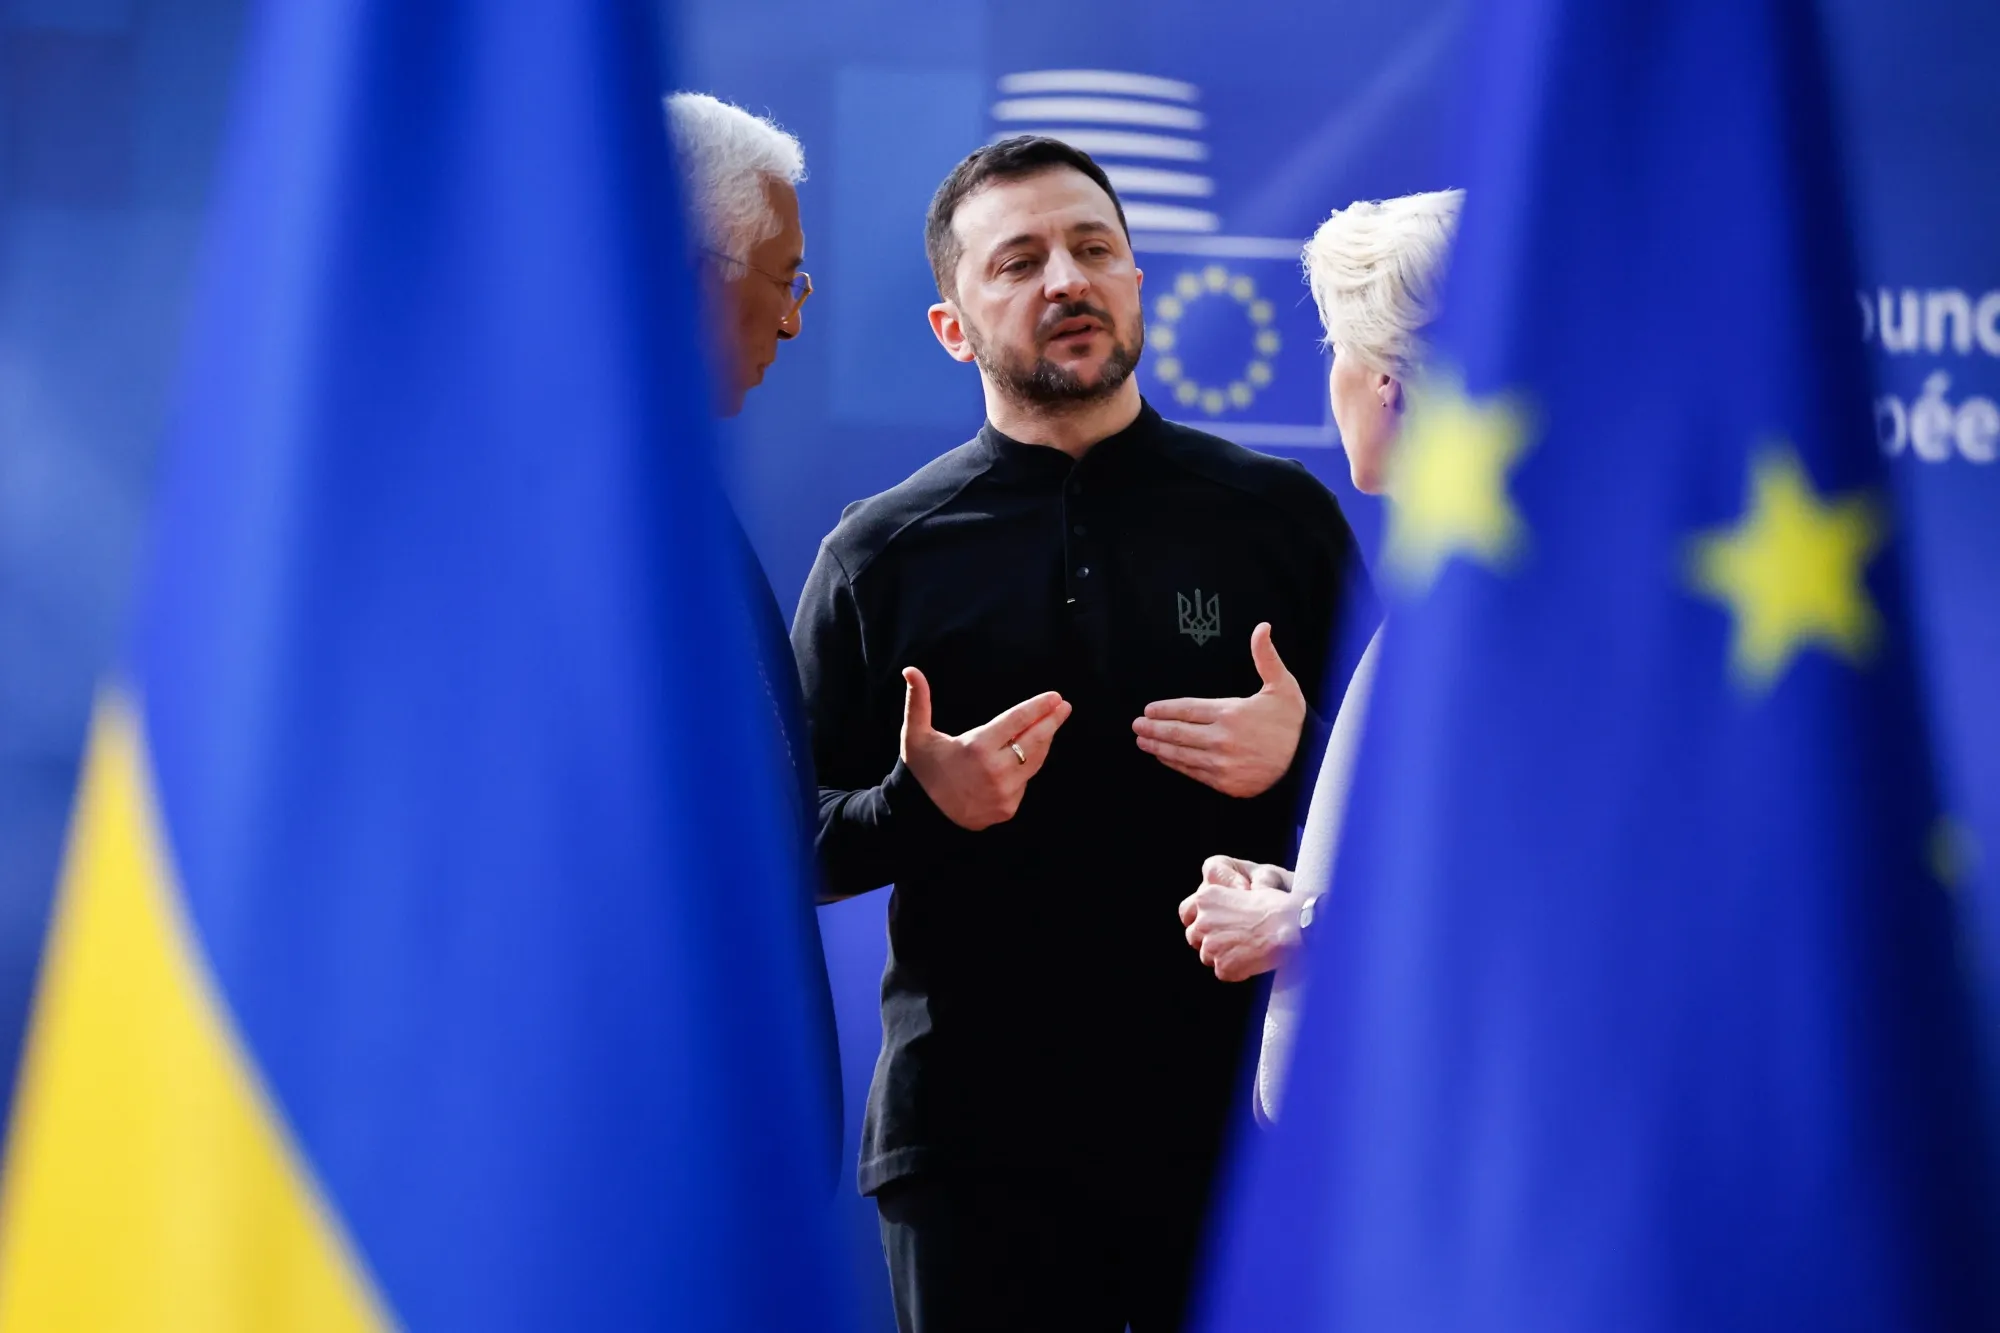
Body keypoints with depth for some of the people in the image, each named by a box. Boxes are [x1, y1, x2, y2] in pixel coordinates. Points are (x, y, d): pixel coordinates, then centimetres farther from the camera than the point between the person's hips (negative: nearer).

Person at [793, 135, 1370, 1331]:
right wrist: (920, 805, -14)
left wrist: (1301, 758, -11)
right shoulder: (878, 555, 5)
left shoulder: (1281, 514, 6)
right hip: (979, 1134, 0)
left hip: (1245, 1116, 1)